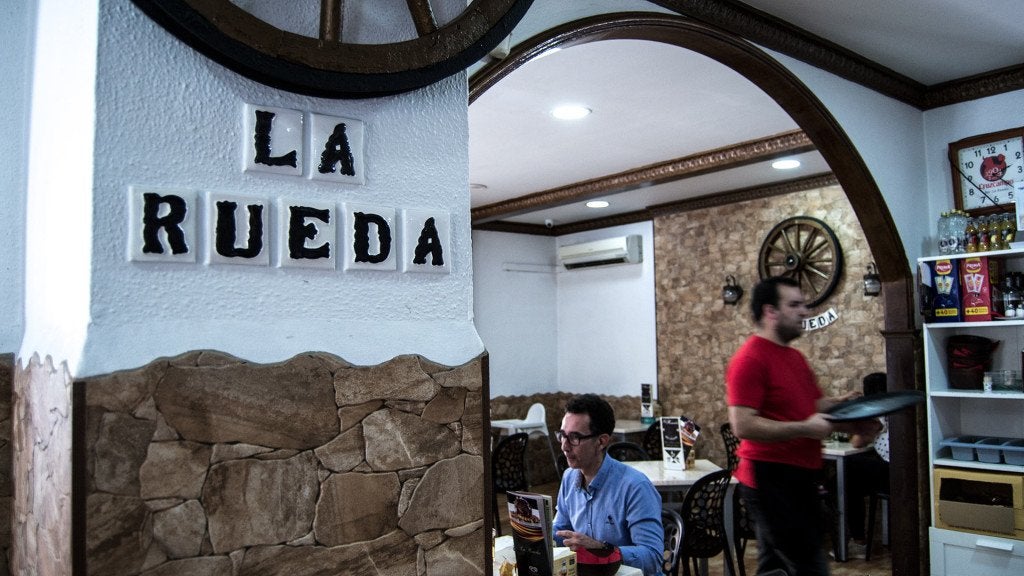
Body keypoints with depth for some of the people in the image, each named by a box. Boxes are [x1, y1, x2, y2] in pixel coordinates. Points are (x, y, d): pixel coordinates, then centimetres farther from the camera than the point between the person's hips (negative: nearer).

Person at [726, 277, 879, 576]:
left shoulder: (795, 356, 15)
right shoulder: (749, 359, -16)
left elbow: (811, 405, 26)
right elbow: (743, 425, -23)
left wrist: (837, 405, 4)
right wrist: (805, 428, -24)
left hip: (800, 476, 10)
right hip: (770, 479, -10)